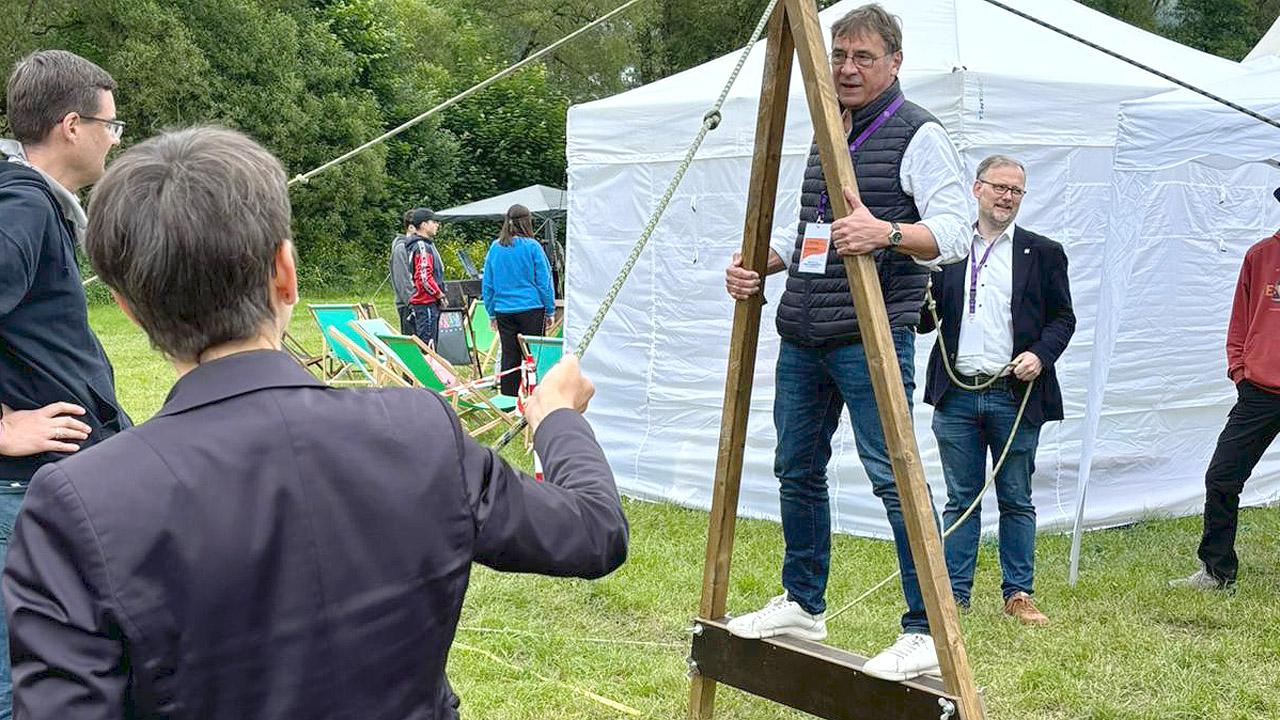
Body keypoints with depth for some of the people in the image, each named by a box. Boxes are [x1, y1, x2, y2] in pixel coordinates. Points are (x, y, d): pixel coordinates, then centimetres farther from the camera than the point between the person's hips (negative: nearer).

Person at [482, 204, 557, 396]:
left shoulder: (495, 247, 4)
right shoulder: (532, 246, -7)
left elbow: (487, 284, 9)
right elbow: (544, 281, -4)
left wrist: (491, 313, 17)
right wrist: (550, 311, 4)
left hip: (504, 310, 4)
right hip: (531, 308, -4)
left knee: (509, 357, 8)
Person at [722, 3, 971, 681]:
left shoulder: (919, 135, -5)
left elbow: (954, 233, -16)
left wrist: (888, 232, -34)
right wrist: (760, 262, 9)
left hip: (870, 339, -8)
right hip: (800, 337, 8)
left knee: (893, 477, -11)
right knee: (796, 469, 13)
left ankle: (927, 631, -3)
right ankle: (802, 604, 27)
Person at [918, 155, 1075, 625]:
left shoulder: (1043, 253, 6)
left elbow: (1063, 317, 7)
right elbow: (924, 320, 10)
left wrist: (1040, 355, -10)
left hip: (1016, 395, -1)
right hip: (957, 396, 1)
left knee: (1016, 500, 8)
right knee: (960, 499, 7)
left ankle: (1018, 594, 18)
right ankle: (954, 593, 14)